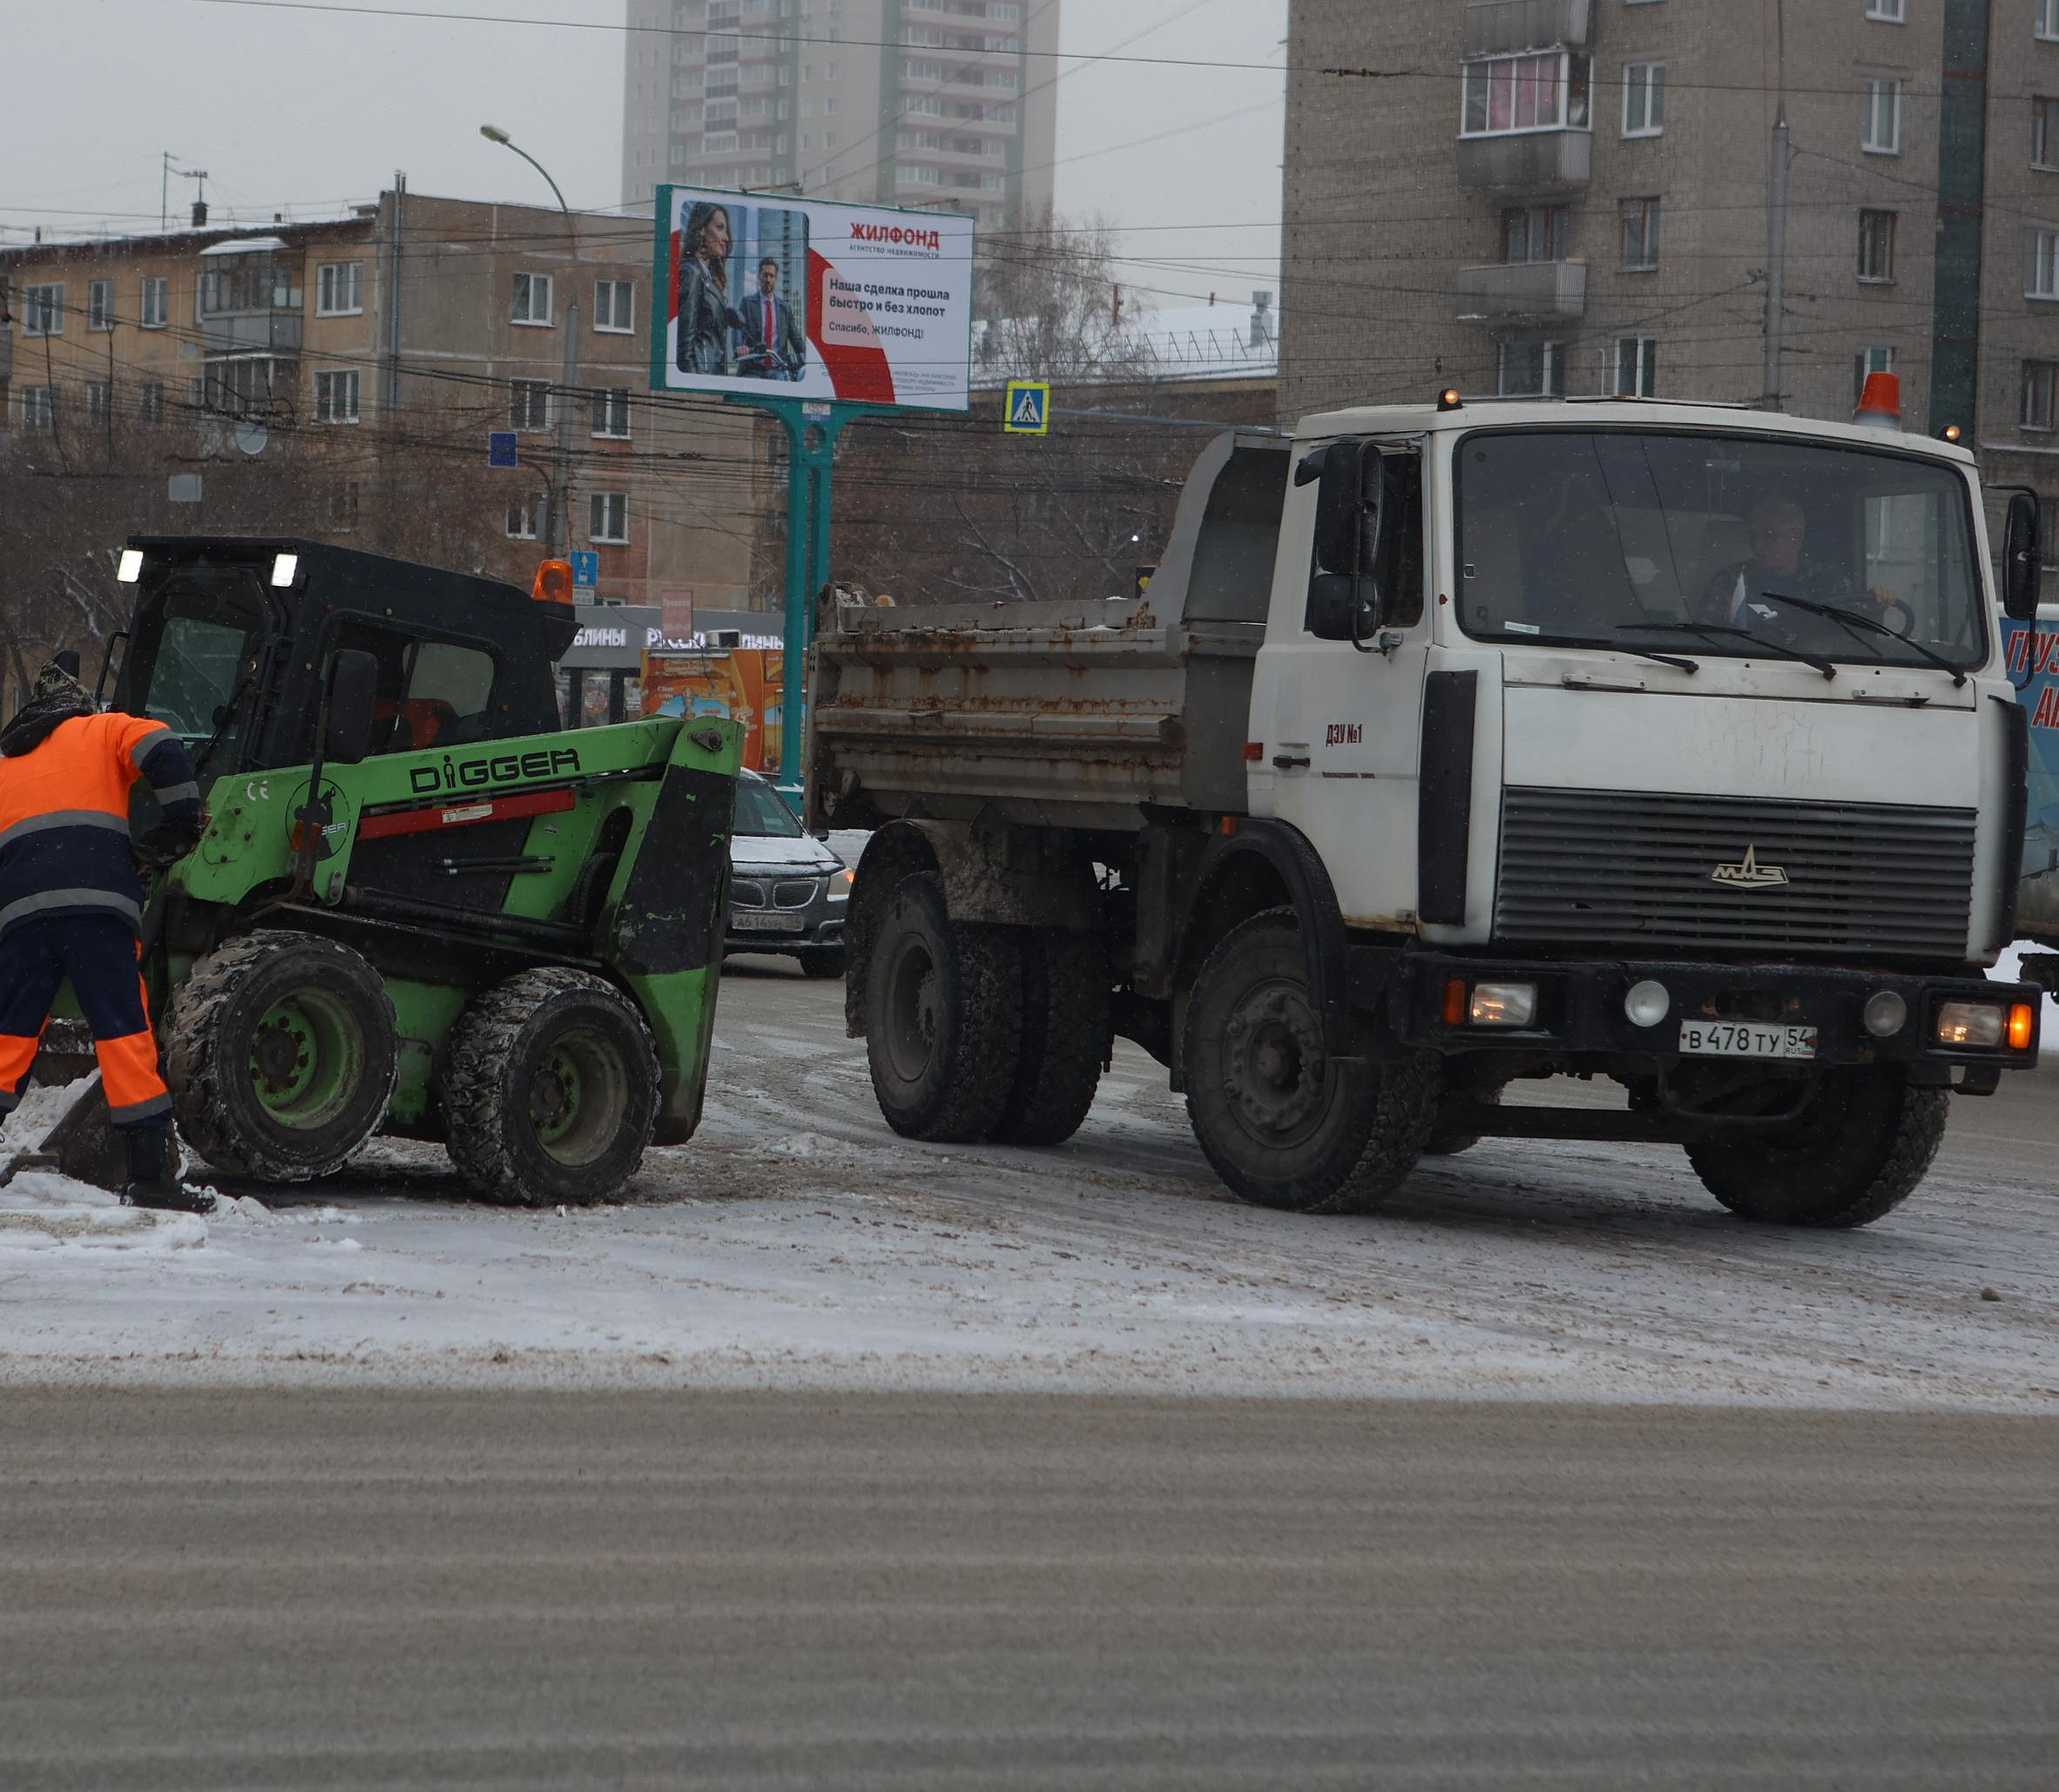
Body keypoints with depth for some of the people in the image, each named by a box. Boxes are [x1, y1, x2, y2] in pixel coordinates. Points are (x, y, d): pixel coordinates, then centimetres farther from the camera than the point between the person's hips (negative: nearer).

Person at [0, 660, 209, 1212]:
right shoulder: (102, 732, 19)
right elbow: (160, 749, -1)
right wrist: (182, 825, 5)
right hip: (98, 901, -3)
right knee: (123, 1029, -4)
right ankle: (152, 1175, -8)